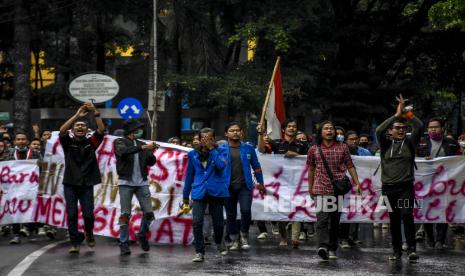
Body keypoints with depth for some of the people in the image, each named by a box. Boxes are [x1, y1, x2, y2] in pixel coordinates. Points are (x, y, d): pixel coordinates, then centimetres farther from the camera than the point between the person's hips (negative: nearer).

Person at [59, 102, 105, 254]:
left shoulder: (91, 142, 5)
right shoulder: (68, 142, 3)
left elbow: (101, 130, -8)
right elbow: (62, 130, -16)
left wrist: (95, 113, -21)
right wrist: (77, 115, -23)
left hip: (87, 184, 0)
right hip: (70, 184, 0)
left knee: (88, 214, -3)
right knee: (71, 215, -3)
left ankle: (89, 233, 26)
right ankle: (75, 242, 8)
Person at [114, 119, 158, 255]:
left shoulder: (142, 144, 13)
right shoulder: (120, 142, 2)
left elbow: (151, 163, 7)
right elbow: (123, 152, -21)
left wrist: (151, 152, -14)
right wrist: (143, 148, -26)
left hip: (142, 183, 4)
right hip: (126, 183, -4)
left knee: (149, 213, -2)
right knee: (125, 214, -5)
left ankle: (142, 236, 22)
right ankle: (124, 243, 3)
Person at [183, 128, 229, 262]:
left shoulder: (220, 151, 3)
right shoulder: (193, 154, 9)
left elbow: (221, 165, -18)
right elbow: (189, 175, 14)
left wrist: (211, 149, -14)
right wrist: (185, 196, 15)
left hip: (216, 192, -1)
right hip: (199, 192, 1)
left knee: (218, 222, 8)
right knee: (197, 222, -13)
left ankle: (219, 242, 39)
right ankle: (199, 252, -5)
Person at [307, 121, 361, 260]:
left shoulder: (342, 147, 8)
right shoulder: (314, 150, 7)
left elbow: (350, 166, 10)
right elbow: (311, 170, 16)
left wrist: (357, 183, 2)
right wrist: (310, 188, 19)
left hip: (338, 189, 1)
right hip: (321, 189, -1)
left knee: (335, 220, 6)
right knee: (322, 218, -16)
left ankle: (332, 249, 14)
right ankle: (323, 246, -28)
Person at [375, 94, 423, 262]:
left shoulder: (410, 143, 8)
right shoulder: (386, 144, 7)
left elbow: (419, 126, -4)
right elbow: (379, 130, -11)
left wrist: (406, 112, -6)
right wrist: (396, 114, -13)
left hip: (406, 187, -1)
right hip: (389, 188, 1)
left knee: (407, 215, -18)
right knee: (394, 220, 6)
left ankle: (411, 249, -17)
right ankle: (397, 251, 14)